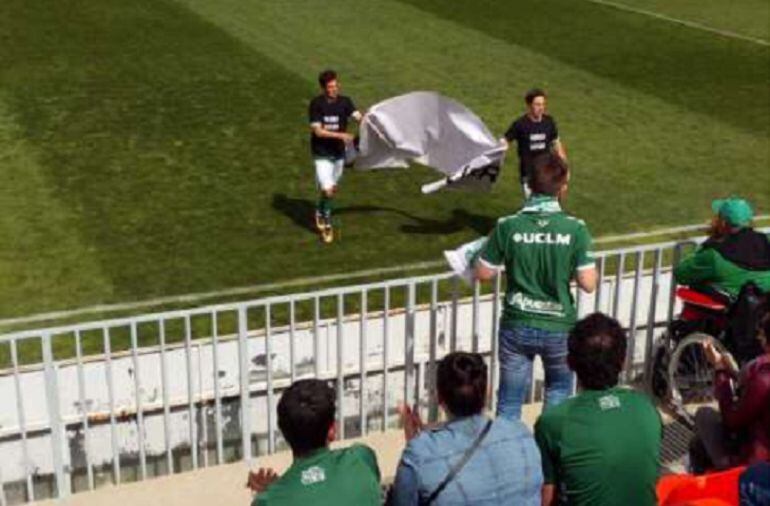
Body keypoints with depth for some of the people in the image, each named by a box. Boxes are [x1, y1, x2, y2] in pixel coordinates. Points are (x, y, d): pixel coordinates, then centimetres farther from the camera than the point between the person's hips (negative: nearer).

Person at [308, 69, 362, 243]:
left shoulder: (344, 101, -4)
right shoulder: (316, 104, -13)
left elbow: (358, 117, -17)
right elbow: (317, 131, -17)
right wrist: (340, 135, -27)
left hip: (339, 152, 4)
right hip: (322, 154, -4)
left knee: (333, 188, 16)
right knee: (327, 190, -13)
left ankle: (321, 212, 44)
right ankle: (326, 223, 9)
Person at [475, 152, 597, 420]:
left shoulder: (507, 226, -12)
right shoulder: (575, 229, -14)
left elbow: (483, 273, -3)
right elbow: (588, 283, -12)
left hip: (517, 326, 0)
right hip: (559, 327, 0)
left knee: (509, 401, 14)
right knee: (559, 389, 27)